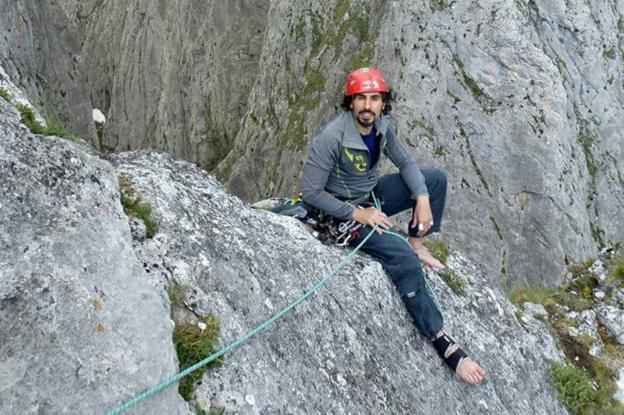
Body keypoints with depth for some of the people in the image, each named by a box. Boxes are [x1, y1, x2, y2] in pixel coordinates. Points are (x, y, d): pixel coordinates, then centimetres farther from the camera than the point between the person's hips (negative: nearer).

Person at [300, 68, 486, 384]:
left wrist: (422, 198, -11)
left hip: (373, 195, 8)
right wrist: (357, 214, -24)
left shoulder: (381, 125, -7)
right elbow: (310, 193, -23)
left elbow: (406, 162, 5)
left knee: (436, 178, 0)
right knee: (404, 260, -26)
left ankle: (417, 245, 7)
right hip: (345, 212, -8)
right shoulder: (331, 138, -28)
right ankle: (442, 343, -17)